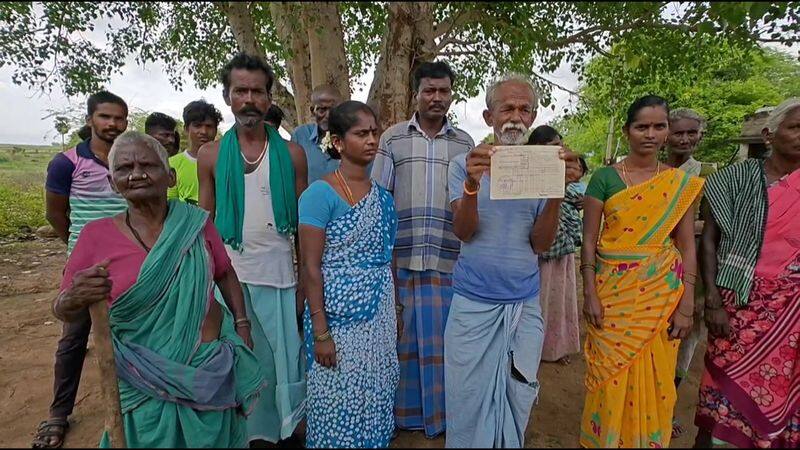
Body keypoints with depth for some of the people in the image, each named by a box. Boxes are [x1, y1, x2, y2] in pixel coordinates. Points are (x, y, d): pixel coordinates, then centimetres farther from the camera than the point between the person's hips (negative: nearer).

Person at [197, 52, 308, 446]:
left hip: (279, 278, 0)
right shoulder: (210, 155, 2)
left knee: (281, 361, 9)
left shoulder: (291, 154, 1)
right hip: (227, 276, 1)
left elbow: (303, 225, 3)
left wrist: (305, 283, 1)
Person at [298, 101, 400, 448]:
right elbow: (311, 267, -14)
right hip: (338, 312, -5)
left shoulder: (382, 195, 6)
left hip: (380, 312, 6)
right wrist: (320, 332, -16)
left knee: (376, 398, 17)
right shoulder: (320, 193, -13)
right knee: (339, 400, 9)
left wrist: (396, 311, 13)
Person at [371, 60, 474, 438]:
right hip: (401, 257, -1)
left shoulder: (464, 143, 10)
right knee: (404, 334, 8)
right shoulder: (393, 138, 6)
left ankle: (441, 411, 28)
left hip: (449, 260, 1)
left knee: (443, 335, 8)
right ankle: (404, 410, 28)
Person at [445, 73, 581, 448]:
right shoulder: (465, 164, -1)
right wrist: (472, 184, -31)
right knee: (470, 401, 8)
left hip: (525, 304, 2)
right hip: (473, 302, -2)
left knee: (516, 400, 15)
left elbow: (540, 244, -5)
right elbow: (464, 232, -12)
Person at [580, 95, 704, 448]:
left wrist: (687, 305, -2)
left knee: (654, 381, 12)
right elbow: (589, 240, -3)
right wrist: (590, 294, -9)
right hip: (613, 293, -2)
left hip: (662, 294, 2)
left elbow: (687, 246, 4)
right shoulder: (604, 178, -2)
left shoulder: (681, 183, 5)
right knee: (611, 380, 8)